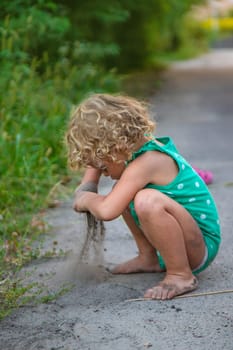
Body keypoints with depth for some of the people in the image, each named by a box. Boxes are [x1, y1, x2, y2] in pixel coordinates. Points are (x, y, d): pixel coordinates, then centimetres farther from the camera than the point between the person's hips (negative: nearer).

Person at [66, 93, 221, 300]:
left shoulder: (144, 164, -25)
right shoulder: (140, 147, 3)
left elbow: (106, 211, -33)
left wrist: (86, 199, -12)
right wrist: (87, 189, 8)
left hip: (201, 246, -10)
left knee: (147, 201, -36)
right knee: (123, 193, 12)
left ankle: (181, 275, -21)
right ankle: (148, 258, 17)